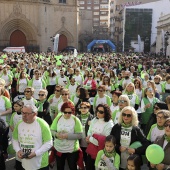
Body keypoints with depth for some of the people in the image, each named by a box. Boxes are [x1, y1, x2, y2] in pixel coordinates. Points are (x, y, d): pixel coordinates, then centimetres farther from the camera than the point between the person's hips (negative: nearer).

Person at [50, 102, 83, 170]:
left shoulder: (76, 120, -12)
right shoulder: (58, 118, -4)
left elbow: (80, 135, -15)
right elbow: (52, 130, 0)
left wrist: (67, 136, -26)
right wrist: (56, 134, -22)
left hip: (72, 149, -3)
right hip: (59, 148, 3)